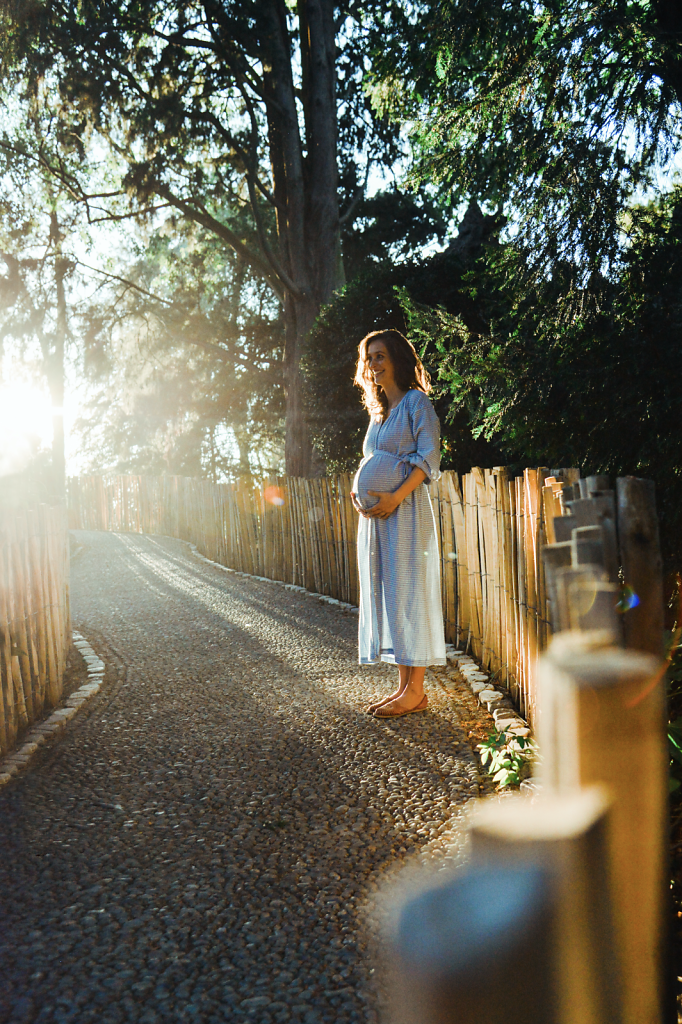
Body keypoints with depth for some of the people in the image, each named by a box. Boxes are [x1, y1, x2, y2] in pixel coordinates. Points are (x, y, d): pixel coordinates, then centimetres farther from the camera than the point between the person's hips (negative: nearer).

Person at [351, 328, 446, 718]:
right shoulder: (378, 410, 21)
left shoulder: (416, 401, -2)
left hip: (405, 509, -8)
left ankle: (416, 691, -3)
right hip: (375, 512, 8)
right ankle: (405, 685, 12)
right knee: (384, 593, 6)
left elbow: (429, 457, -12)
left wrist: (396, 497, -21)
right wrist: (359, 491, 7)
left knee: (408, 591, -8)